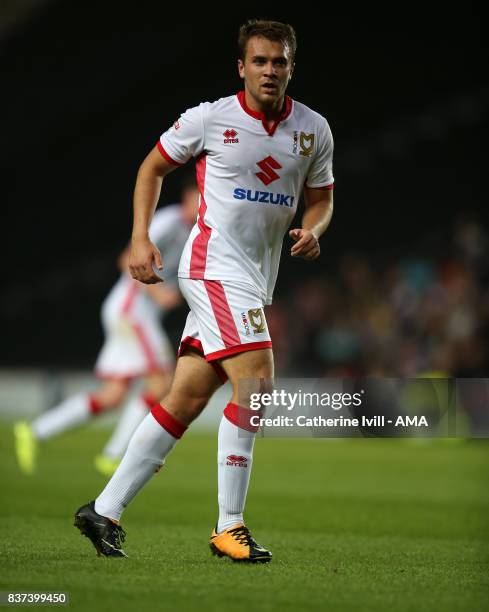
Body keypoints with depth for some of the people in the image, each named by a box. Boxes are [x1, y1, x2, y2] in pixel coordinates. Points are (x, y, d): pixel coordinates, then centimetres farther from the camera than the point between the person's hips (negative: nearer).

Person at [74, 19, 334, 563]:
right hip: (215, 265, -6)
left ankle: (103, 510, 13)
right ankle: (229, 527, -14)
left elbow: (321, 197, 19)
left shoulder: (314, 130, 7)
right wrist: (140, 239, -2)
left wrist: (312, 231, -4)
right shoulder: (210, 118, -5)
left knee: (186, 400, 5)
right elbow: (153, 167, 8)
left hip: (256, 280, 6)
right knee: (256, 380, -20)